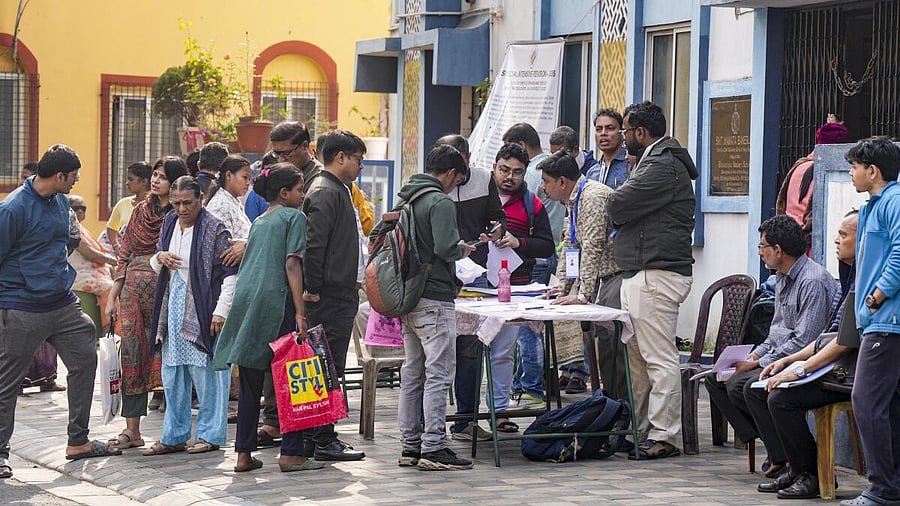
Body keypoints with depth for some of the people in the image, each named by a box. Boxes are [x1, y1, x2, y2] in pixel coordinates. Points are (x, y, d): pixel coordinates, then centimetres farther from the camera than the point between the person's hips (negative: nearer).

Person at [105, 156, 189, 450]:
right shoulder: (141, 211, 15)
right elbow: (124, 257, 16)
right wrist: (112, 297, 13)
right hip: (134, 291, 5)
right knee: (132, 356, 2)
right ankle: (131, 429, 5)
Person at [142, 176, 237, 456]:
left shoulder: (214, 229, -10)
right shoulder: (169, 223, 12)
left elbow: (230, 273, -11)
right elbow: (155, 265, 24)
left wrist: (221, 311, -16)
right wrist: (159, 258, 0)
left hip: (202, 311, -7)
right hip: (172, 310, 7)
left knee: (207, 374, -3)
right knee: (172, 375, 11)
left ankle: (210, 434, 6)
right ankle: (174, 436, 19)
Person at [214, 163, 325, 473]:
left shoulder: (258, 222, 22)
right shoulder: (294, 217, 0)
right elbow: (292, 265, -11)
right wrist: (300, 311, -15)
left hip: (245, 299, 7)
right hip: (276, 301, -7)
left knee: (250, 383, 8)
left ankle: (244, 454, 9)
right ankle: (291, 454, -4)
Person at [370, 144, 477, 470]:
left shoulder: (405, 200, 12)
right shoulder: (440, 202, -13)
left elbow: (376, 236, 18)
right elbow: (445, 248, -23)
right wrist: (462, 250, -3)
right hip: (434, 299, -9)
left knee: (412, 373, 13)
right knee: (438, 375, -6)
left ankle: (410, 446, 16)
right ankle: (433, 448, -8)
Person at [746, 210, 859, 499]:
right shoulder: (849, 276, 18)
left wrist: (800, 369, -20)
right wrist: (789, 360, 13)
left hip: (849, 373, -11)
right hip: (828, 365, 11)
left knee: (781, 398, -26)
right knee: (754, 389, 5)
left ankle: (811, 475, -11)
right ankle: (787, 465, -1)